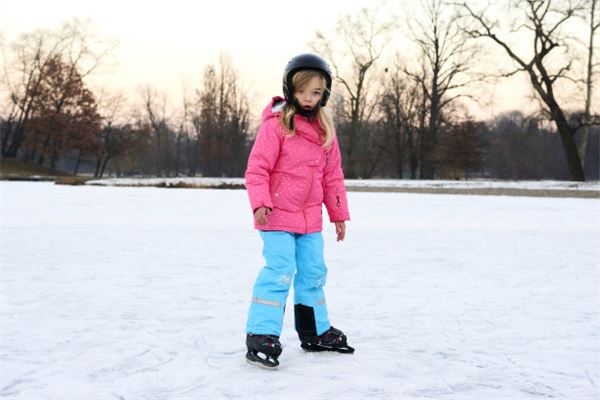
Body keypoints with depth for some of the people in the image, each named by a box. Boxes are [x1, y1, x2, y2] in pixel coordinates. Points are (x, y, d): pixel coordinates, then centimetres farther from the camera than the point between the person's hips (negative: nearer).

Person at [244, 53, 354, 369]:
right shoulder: (276, 123, -11)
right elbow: (257, 168, -14)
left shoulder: (324, 128, 9)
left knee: (313, 273, 14)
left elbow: (332, 174, 14)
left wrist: (338, 213, 14)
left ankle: (315, 332, 28)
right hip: (278, 216, -7)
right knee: (280, 272, -14)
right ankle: (261, 336, -8)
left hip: (311, 218, 7)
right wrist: (260, 203, -26)